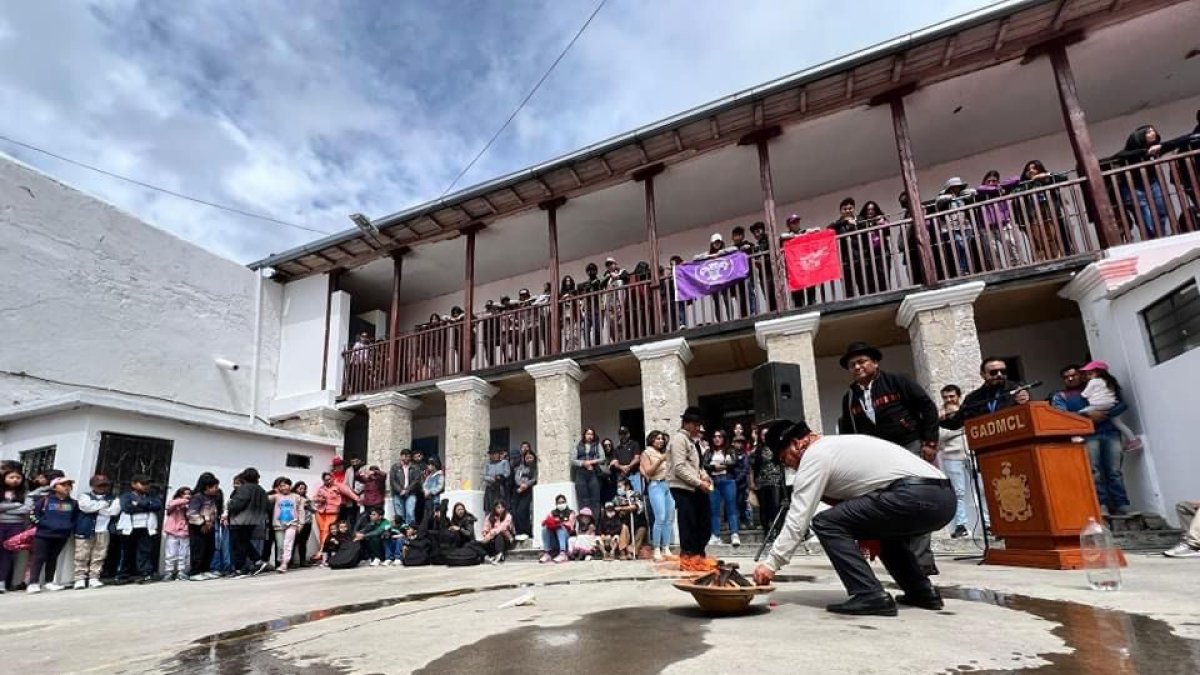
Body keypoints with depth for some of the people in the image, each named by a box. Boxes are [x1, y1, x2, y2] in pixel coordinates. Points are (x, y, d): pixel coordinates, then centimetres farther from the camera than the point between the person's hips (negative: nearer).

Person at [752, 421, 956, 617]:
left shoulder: (814, 455, 0)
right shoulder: (839, 443, 27)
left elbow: (798, 519, -3)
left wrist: (771, 563, 1)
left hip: (914, 496, -10)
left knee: (826, 523, -4)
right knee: (887, 528, 36)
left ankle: (870, 596, -7)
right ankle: (922, 592, 26)